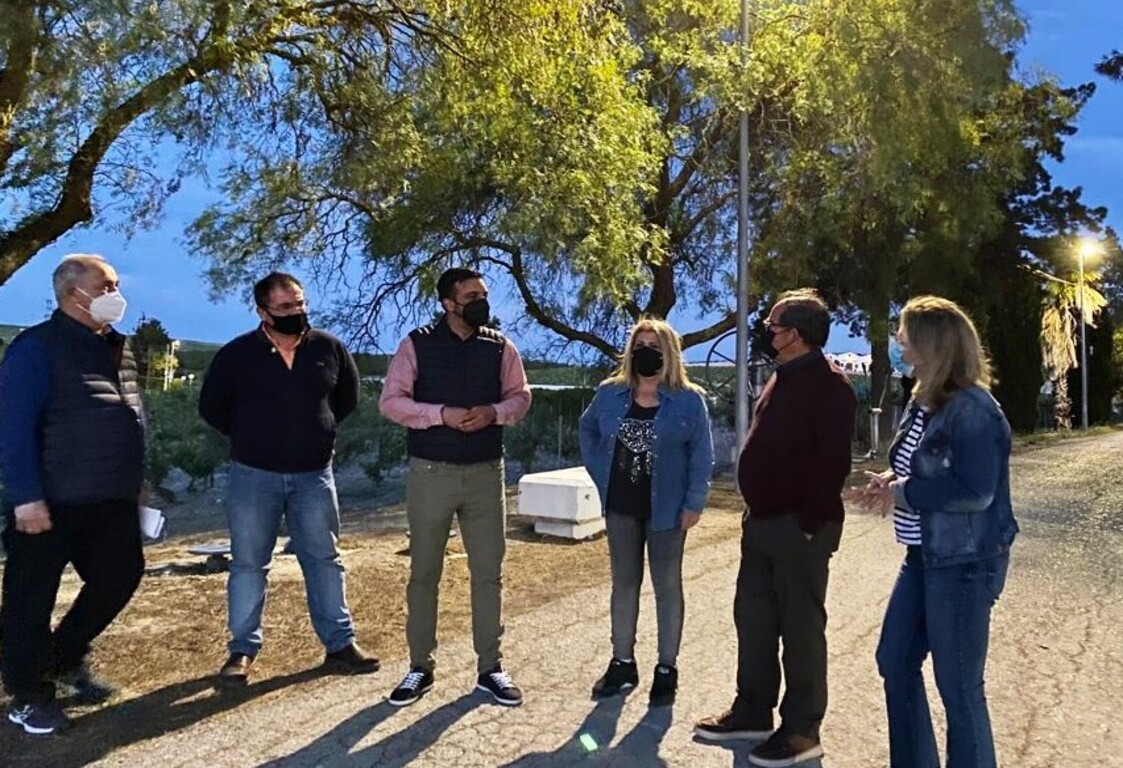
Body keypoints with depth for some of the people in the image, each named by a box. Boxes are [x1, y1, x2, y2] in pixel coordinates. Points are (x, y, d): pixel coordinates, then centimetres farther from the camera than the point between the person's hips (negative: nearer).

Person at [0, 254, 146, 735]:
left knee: (121, 576, 13)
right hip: (50, 503, -8)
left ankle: (65, 659, 35)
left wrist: (134, 483, 18)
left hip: (110, 501, 8)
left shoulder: (117, 349, 13)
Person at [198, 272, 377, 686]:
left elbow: (348, 396, 13)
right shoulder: (237, 354, -7)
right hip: (253, 476, -1)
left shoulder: (329, 348, -3)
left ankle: (340, 644, 17)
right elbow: (211, 407, 5)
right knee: (248, 564, 7)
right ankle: (243, 650, 20)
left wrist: (318, 430, 7)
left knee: (325, 560, 7)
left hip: (314, 476, 2)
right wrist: (249, 438, 4)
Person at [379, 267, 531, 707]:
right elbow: (390, 401, -6)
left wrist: (494, 412, -12)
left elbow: (520, 395, 9)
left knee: (489, 572, 6)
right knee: (424, 572, 8)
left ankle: (490, 668, 20)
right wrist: (442, 414, -19)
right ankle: (420, 667, 23)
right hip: (430, 473, -2)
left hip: (486, 473, 2)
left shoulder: (500, 346, 4)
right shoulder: (417, 344, -4)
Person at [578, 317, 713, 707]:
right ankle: (622, 663, 26)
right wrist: (600, 474, 6)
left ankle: (667, 669, 20)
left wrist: (693, 503, -11)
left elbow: (702, 455, -6)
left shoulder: (689, 400, -8)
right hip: (620, 506, 3)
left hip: (666, 509, -3)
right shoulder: (610, 393, 1)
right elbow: (587, 430, 16)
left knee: (667, 586, 8)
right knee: (624, 583, 13)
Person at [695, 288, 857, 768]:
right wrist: (755, 510, 17)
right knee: (753, 618, 16)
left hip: (799, 527, -9)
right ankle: (753, 711, 30)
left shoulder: (828, 385, -15)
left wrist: (810, 523, -21)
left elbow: (833, 460, -20)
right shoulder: (783, 378, 15)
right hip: (762, 521, 10)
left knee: (800, 628, 3)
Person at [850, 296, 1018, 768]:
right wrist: (891, 480, -1)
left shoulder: (972, 408, -20)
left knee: (959, 685, 4)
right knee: (895, 662, 18)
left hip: (965, 562, -10)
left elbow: (975, 492, -27)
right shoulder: (924, 401, 8)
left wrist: (902, 494, -18)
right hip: (924, 556, 10)